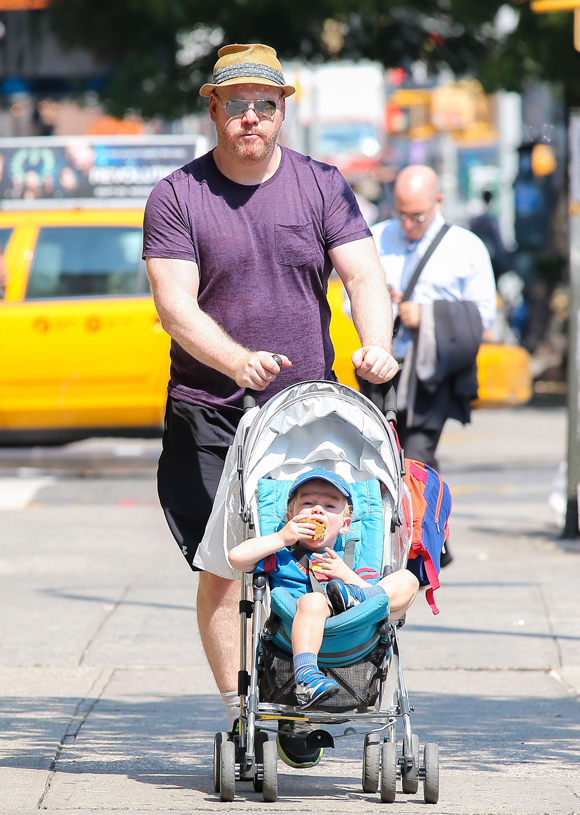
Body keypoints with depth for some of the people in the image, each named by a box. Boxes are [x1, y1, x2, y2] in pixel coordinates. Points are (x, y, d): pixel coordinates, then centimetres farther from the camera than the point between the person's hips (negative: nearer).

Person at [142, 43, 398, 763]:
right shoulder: (176, 198, 0)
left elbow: (363, 276, -2)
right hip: (211, 413, -2)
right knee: (223, 567, -7)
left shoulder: (321, 187, 6)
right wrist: (238, 360, -27)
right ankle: (239, 717, -1)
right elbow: (174, 305, -9)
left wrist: (376, 344, -23)